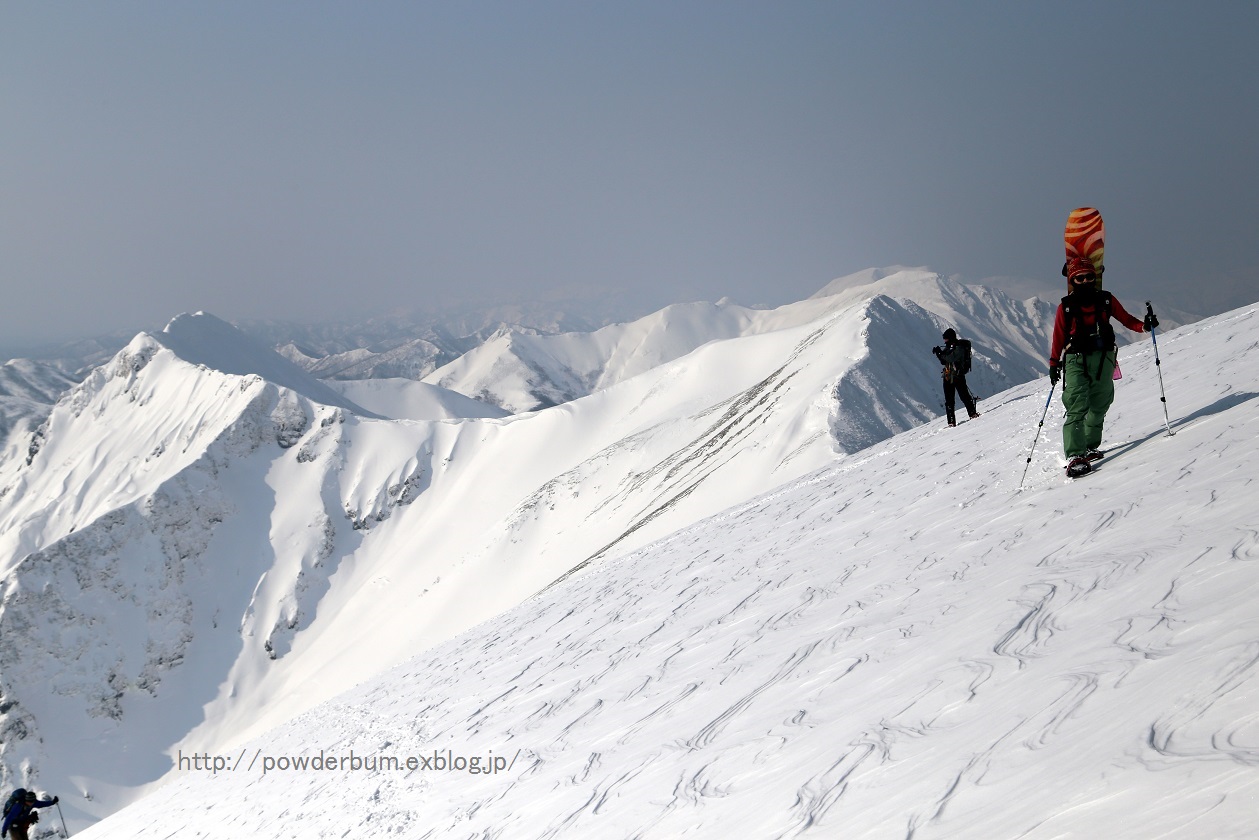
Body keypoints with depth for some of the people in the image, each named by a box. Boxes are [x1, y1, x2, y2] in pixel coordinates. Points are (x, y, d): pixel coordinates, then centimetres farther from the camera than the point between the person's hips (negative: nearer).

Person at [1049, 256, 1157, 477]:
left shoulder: (1106, 300, 9)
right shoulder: (1066, 307, 3)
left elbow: (1126, 319, 12)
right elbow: (1059, 337, 5)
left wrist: (1144, 326, -6)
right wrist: (1054, 364, 0)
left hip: (1104, 359, 4)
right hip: (1077, 360, -4)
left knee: (1100, 405, 7)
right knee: (1077, 407, -15)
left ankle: (1089, 447, 22)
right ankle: (1075, 456, -23)